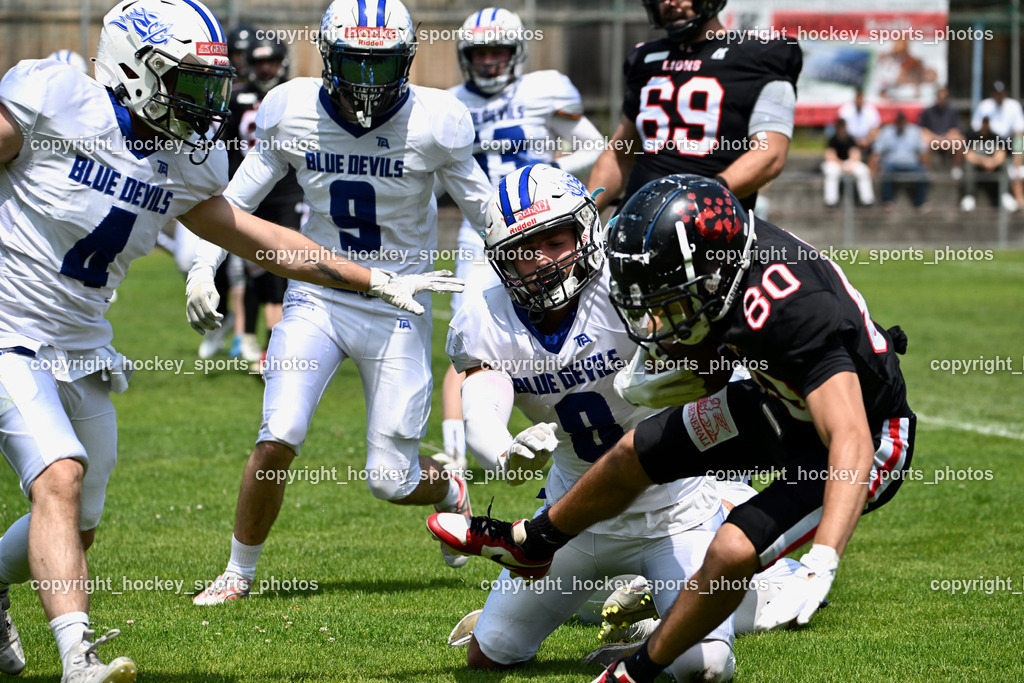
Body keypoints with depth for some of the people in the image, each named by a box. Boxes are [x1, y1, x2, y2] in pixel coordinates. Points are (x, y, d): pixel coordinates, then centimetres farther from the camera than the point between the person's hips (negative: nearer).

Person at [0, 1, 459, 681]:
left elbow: (254, 236, 15)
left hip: (79, 349, 7)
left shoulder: (186, 164, 4)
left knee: (76, 526, 11)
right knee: (60, 478, -25)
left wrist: (378, 281, 16)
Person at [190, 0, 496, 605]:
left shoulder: (433, 123, -13)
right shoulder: (294, 113, -8)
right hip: (317, 298, 1)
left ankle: (452, 493, 36)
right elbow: (239, 196, 5)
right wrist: (204, 269, -4)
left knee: (392, 478, -1)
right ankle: (240, 572, 4)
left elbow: (484, 207, 1)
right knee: (279, 440, -16)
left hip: (398, 309, -1)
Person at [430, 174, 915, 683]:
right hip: (784, 402, 9)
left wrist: (821, 564, -58)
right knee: (636, 454, 14)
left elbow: (852, 442, -49)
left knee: (732, 553, -23)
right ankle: (528, 545, 42)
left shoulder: (791, 316, -42)